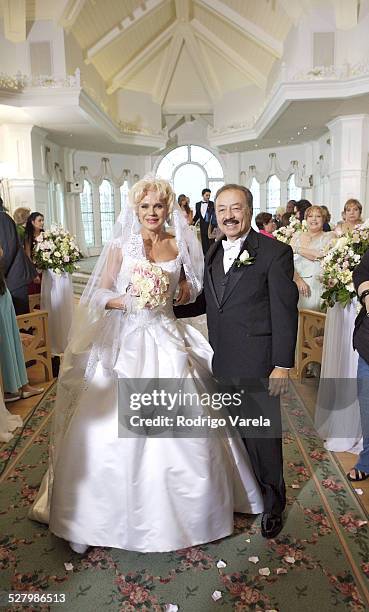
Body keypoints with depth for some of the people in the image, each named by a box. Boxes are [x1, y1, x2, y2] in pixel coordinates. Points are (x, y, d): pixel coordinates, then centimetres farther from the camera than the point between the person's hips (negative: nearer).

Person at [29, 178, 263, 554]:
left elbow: (190, 288, 18)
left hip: (167, 340, 2)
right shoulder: (120, 246, 0)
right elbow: (99, 294, 0)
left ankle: (186, 505, 24)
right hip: (126, 341, -2)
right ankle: (116, 508, 17)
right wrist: (130, 301, -17)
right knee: (115, 423, -4)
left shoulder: (179, 246, 7)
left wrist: (187, 290, -4)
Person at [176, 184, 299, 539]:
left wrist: (283, 365, -16)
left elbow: (285, 311, -13)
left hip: (258, 363, -6)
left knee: (262, 433, 8)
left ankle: (273, 502, 32)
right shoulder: (213, 252, 10)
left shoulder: (275, 252, -10)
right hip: (223, 363, 6)